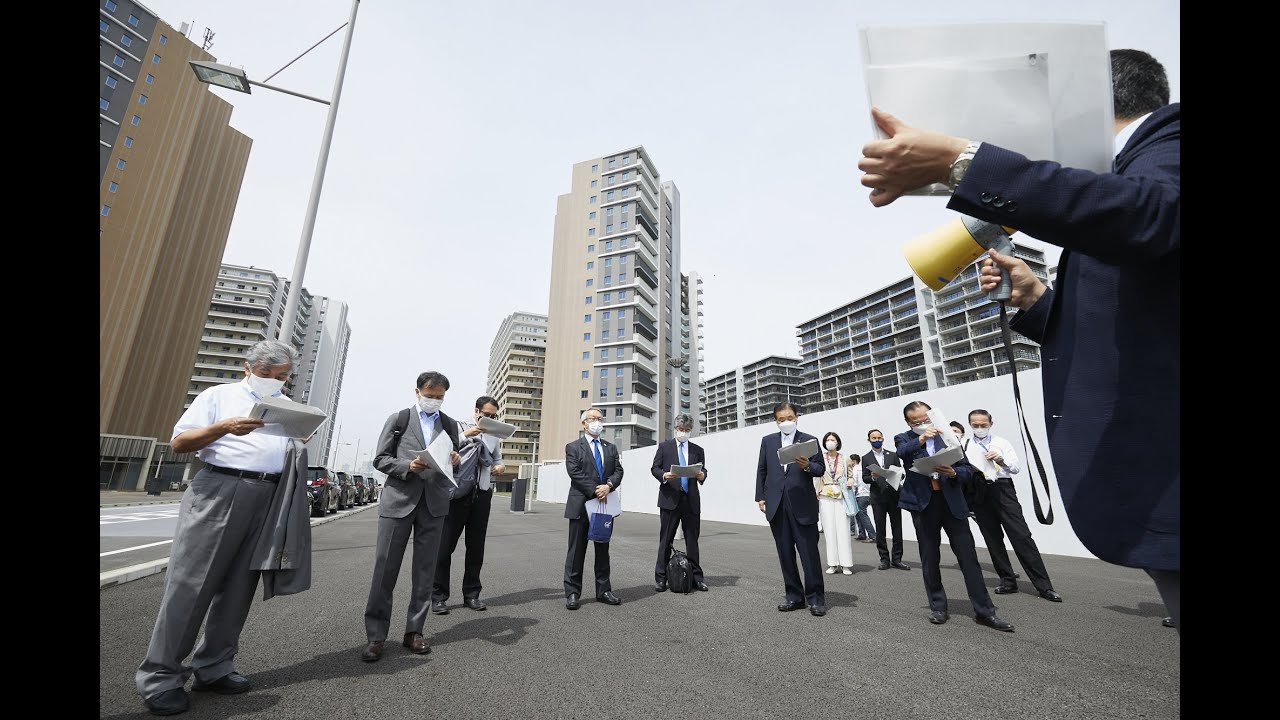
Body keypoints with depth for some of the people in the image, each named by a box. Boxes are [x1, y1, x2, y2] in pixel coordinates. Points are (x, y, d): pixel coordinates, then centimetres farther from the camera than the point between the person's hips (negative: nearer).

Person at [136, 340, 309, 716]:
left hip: (268, 498, 4)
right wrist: (225, 427, -17)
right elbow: (179, 442, 0)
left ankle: (213, 667, 18)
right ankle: (160, 676, 10)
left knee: (239, 585, 8)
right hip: (219, 490, -3)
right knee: (191, 583, -2)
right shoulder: (219, 395, 7)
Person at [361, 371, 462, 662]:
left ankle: (414, 631, 21)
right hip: (399, 500, -2)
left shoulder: (450, 424, 11)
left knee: (424, 571, 8)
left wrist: (454, 460, -7)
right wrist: (408, 466, -15)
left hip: (434, 503, 2)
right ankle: (376, 635, 15)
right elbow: (380, 460, 2)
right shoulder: (398, 419, 5)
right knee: (385, 569, 2)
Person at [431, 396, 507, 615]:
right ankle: (438, 596, 14)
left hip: (483, 494, 4)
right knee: (445, 545, 1)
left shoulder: (494, 435, 12)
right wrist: (465, 435, -22)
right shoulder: (459, 426, 1)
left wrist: (500, 467, -4)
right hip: (458, 492, -4)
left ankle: (471, 594, 21)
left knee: (476, 547, 10)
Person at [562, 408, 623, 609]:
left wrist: (608, 485, -15)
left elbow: (618, 471, 5)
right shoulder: (573, 447, 1)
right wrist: (595, 491, -17)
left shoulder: (611, 448, 13)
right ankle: (572, 593, 12)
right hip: (581, 505, -4)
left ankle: (603, 590, 21)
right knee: (576, 551, 3)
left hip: (605, 504, 4)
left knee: (603, 550, 12)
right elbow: (575, 473, -11)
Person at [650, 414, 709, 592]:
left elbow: (703, 471, 10)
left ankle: (696, 578, 18)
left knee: (692, 540, 8)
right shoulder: (664, 446, 6)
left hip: (691, 500, 2)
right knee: (666, 539, 4)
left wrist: (702, 475, -13)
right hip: (670, 498, -2)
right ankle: (660, 578, 13)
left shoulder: (698, 450, 12)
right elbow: (654, 468, 3)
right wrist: (664, 475, -17)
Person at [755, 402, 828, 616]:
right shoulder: (767, 441, 11)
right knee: (785, 553, 10)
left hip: (803, 504, -3)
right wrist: (760, 497, 4)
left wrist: (807, 466, -21)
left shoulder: (809, 440, 4)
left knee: (809, 552, 1)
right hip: (776, 504, 3)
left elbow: (821, 469, 0)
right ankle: (794, 596, 22)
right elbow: (762, 470, 11)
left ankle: (816, 598, 15)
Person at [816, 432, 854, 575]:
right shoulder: (820, 459, 5)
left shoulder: (844, 459, 6)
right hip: (825, 497, 0)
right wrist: (816, 495, 1)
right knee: (830, 529, 1)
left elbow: (850, 476, 15)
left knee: (843, 528, -5)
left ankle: (846, 564, 3)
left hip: (841, 496, 0)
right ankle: (833, 564, 8)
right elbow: (816, 479, 7)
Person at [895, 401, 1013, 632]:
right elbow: (902, 452, -23)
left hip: (952, 503, 1)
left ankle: (984, 611, 15)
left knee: (968, 557, 3)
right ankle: (938, 607, 23)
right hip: (923, 504, -1)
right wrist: (921, 439, -40)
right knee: (930, 559, 9)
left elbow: (967, 470, 3)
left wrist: (953, 473, -19)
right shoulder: (903, 439, 2)